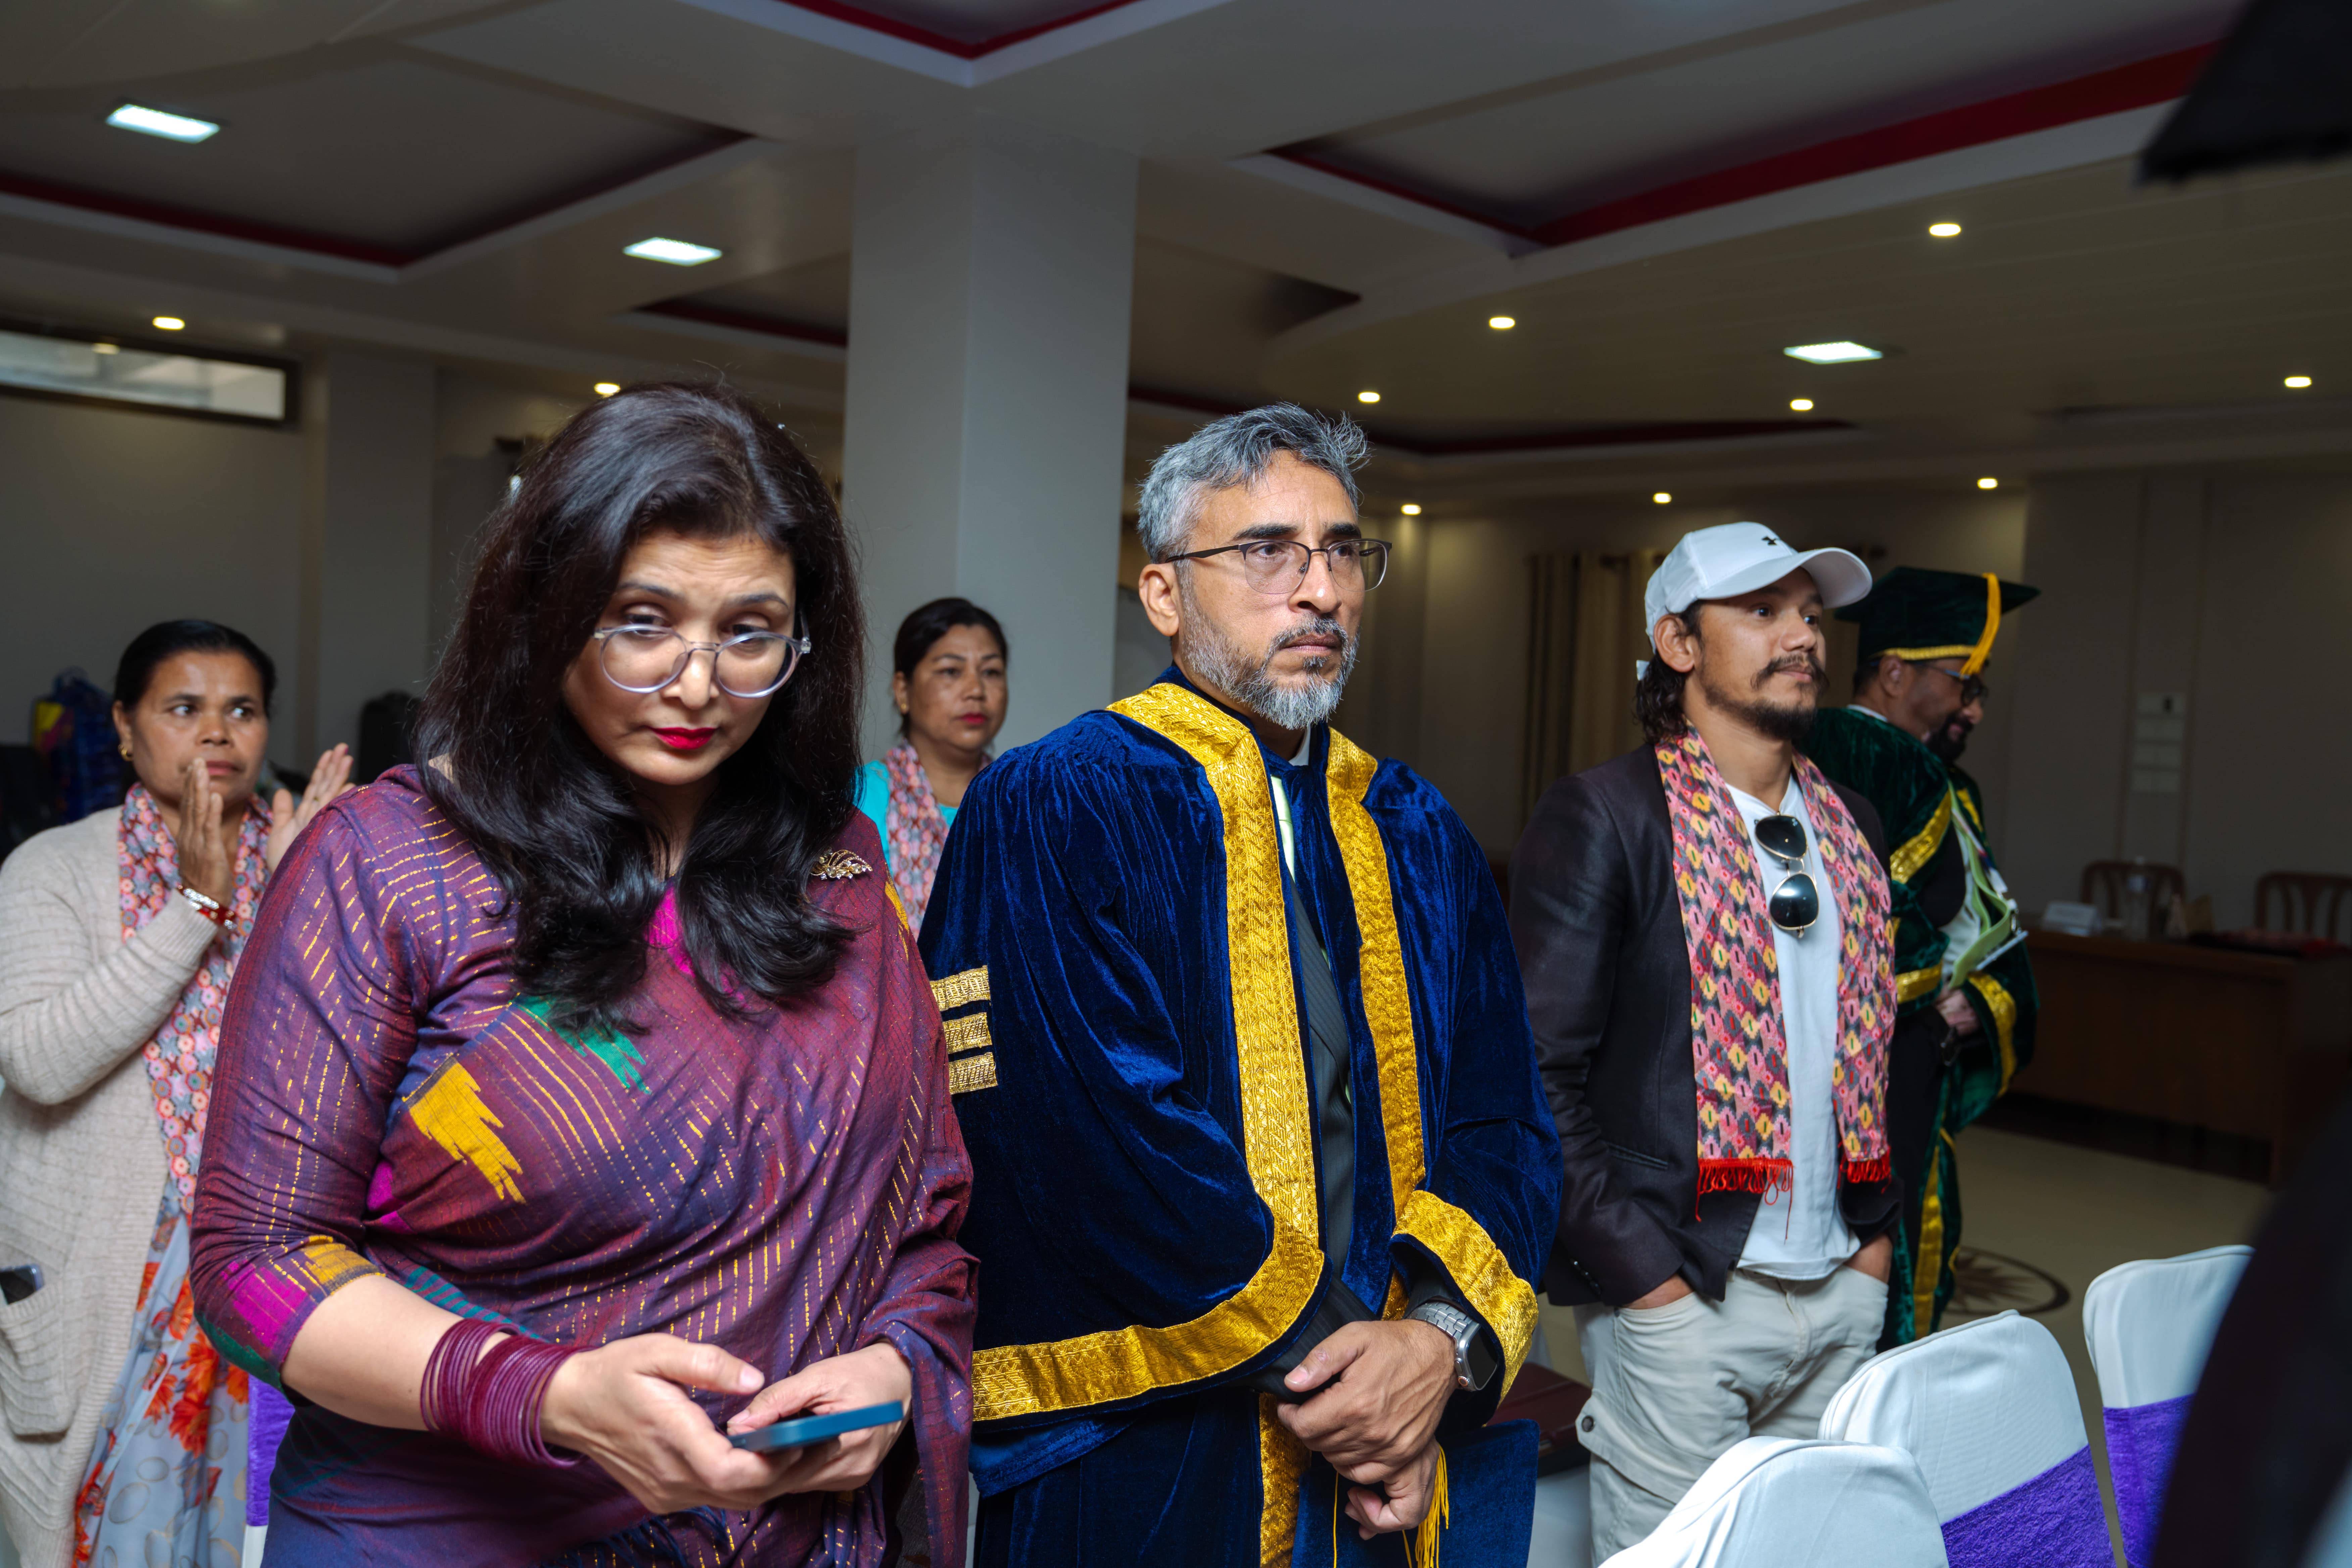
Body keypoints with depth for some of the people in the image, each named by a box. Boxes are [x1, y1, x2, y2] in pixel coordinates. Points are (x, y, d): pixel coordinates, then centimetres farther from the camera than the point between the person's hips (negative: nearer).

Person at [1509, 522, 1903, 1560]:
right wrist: (1642, 1271, -16)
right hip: (1680, 1298, -6)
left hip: (1843, 1297, 7)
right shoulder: (1600, 817, -11)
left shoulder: (1851, 827, 12)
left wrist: (1877, 1228, 11)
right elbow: (1537, 1075, -15)